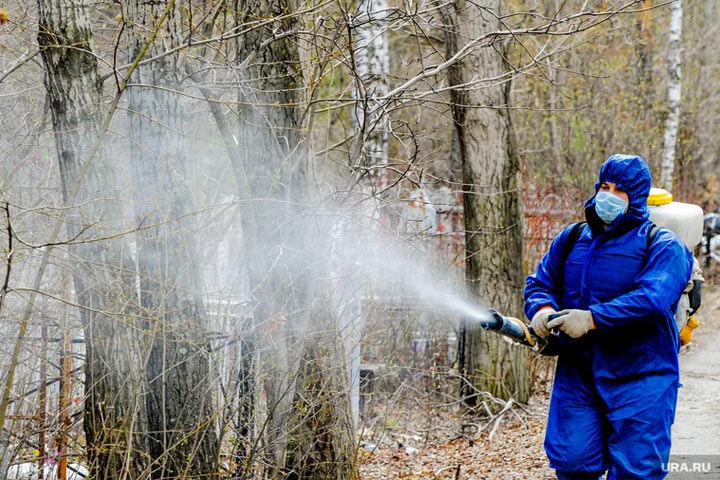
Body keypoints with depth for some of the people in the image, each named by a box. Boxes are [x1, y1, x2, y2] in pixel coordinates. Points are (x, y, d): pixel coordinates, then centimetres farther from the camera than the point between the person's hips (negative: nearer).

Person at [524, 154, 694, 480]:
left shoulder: (662, 246, -5)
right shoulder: (572, 239, 13)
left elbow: (653, 297, -21)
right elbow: (539, 283, 14)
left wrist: (592, 319, -28)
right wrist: (542, 309, -11)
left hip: (638, 380, -4)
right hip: (577, 374, 5)